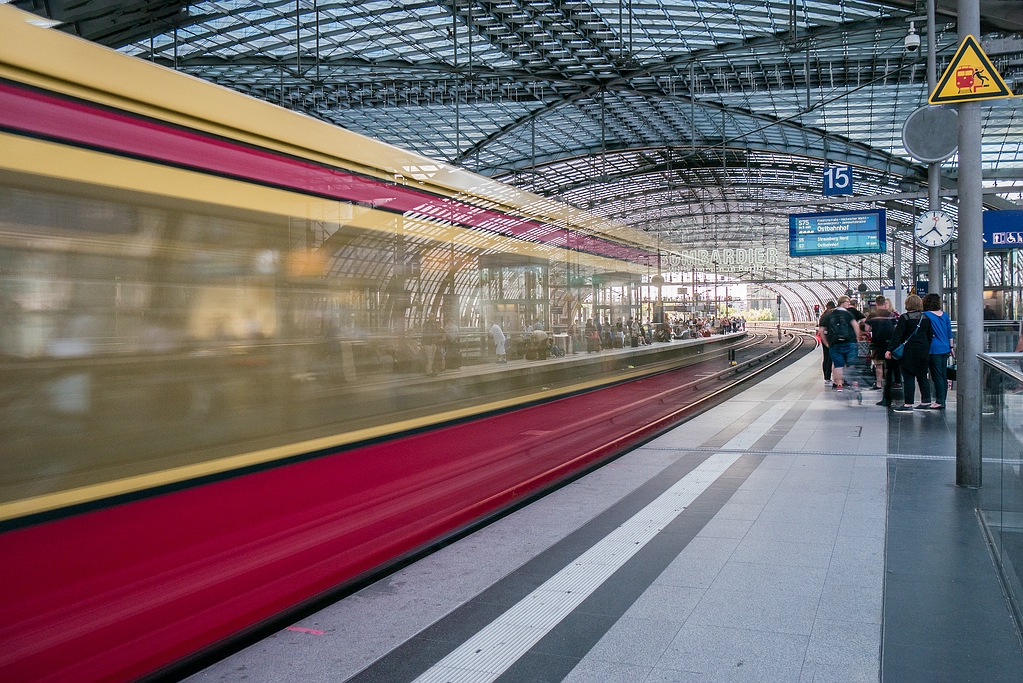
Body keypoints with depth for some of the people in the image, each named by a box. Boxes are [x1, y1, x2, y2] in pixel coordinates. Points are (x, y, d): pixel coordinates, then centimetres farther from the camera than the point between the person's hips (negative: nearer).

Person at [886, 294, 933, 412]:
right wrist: (927, 351, 21)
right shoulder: (926, 318, 9)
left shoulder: (904, 318, -9)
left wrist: (890, 350, -13)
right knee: (922, 376, 14)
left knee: (908, 377, -4)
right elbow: (929, 336, 13)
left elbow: (897, 335, -14)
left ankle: (908, 404, -5)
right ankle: (926, 402, 18)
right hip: (923, 351, 6)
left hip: (909, 350, -6)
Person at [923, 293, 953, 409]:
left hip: (934, 349, -6)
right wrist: (951, 347, 19)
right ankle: (942, 401, 16)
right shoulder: (945, 315, 8)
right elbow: (949, 332, 13)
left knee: (937, 376, -4)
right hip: (945, 349, 6)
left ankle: (940, 401, -3)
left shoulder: (926, 315, -9)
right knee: (944, 376, 10)